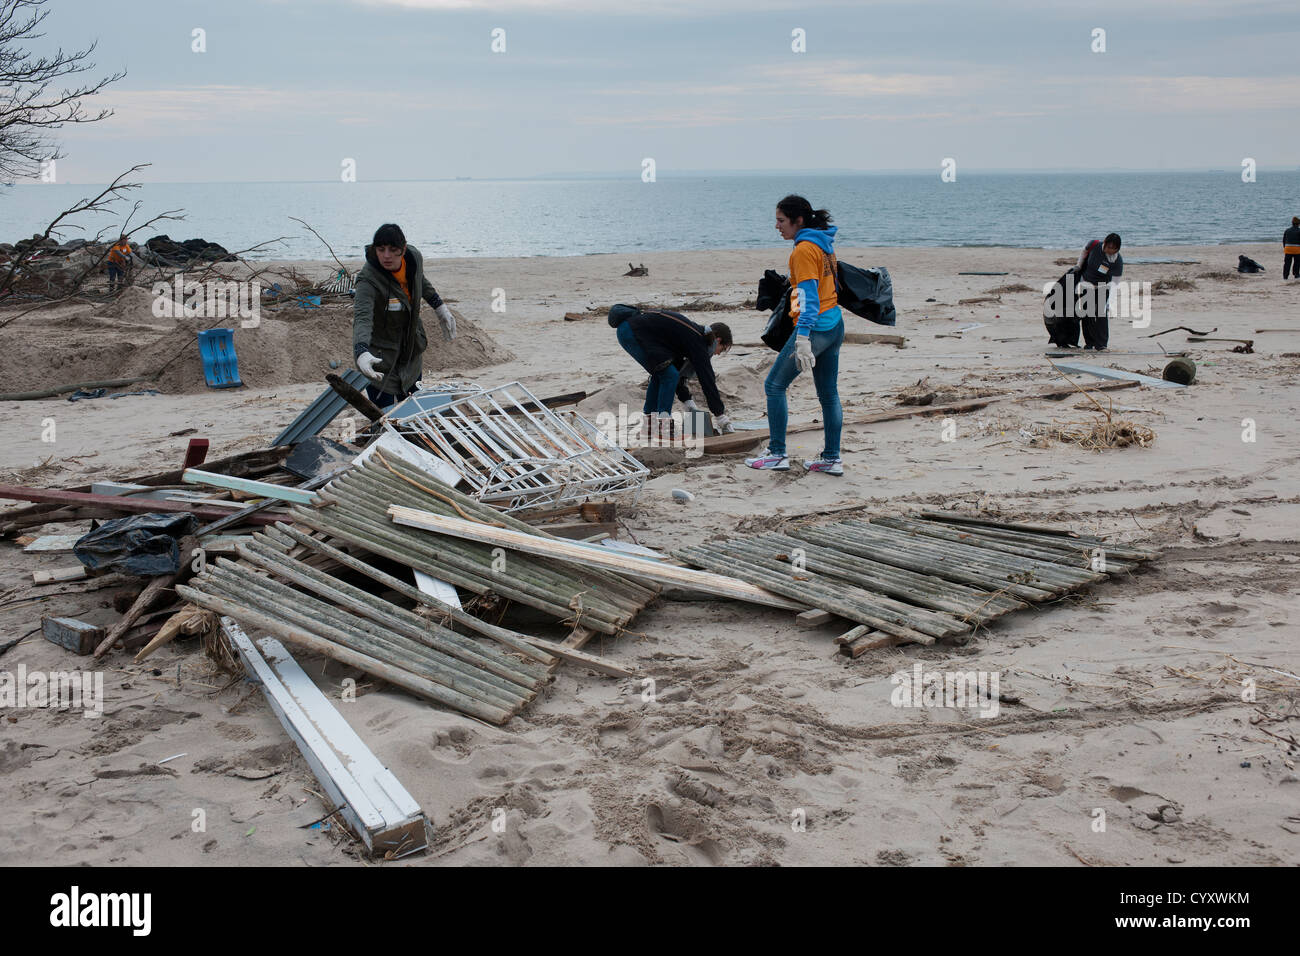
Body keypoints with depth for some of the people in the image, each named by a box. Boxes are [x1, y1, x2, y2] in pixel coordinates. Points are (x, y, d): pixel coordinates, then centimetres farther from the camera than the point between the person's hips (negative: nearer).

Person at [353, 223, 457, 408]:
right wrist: (361, 352, -60)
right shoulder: (368, 278, -30)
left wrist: (440, 307, 18)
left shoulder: (414, 257, -12)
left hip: (411, 350, 6)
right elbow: (362, 317, -44)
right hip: (381, 357, -6)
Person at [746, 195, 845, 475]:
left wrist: (802, 339, -28)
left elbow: (809, 296, -22)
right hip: (835, 325, 9)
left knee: (774, 386, 2)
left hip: (814, 327, -9)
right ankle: (831, 459, 13)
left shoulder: (804, 249, -15)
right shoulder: (823, 244, 13)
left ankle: (777, 454, 3)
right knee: (828, 393, 11)